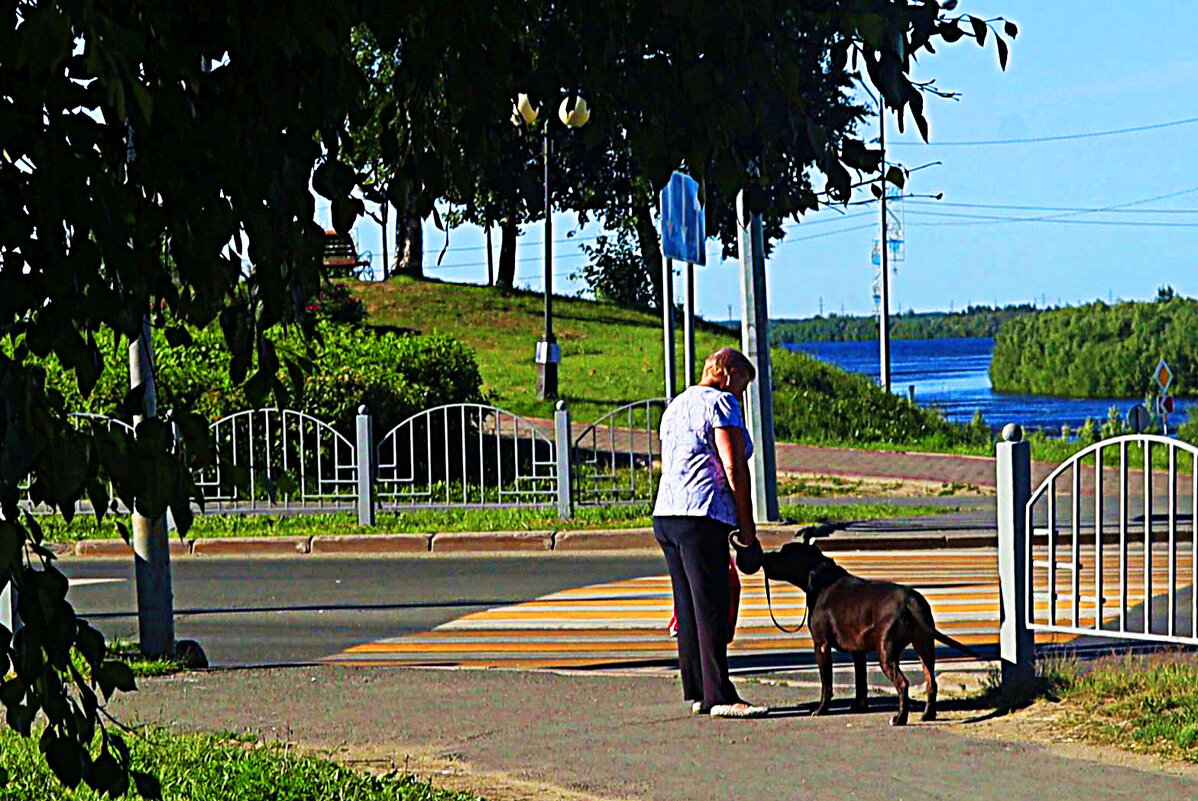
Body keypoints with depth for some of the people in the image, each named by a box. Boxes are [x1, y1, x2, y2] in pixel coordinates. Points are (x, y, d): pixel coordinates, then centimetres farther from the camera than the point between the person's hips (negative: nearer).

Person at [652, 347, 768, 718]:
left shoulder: (675, 406, 24)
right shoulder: (721, 403, -4)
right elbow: (734, 468, -11)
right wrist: (747, 526, -6)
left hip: (665, 516, 9)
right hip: (702, 517, -9)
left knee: (688, 607, 10)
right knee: (713, 608, -10)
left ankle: (696, 692, 12)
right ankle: (719, 697, -12)